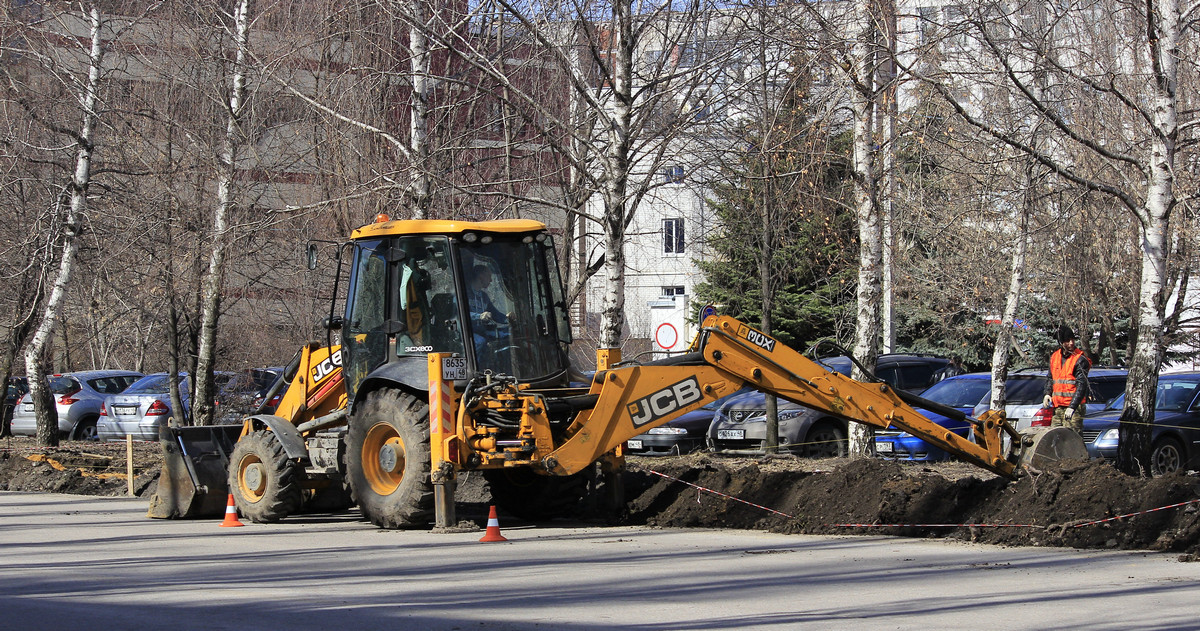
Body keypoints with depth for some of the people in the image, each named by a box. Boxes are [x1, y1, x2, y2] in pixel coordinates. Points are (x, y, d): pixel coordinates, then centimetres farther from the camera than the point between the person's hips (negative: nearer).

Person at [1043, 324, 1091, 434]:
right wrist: (1047, 393, 7)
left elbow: (1082, 385, -14)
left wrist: (1072, 407, -22)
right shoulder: (1054, 357, 13)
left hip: (1073, 408, -7)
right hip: (1057, 407, 7)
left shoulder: (1080, 360, -8)